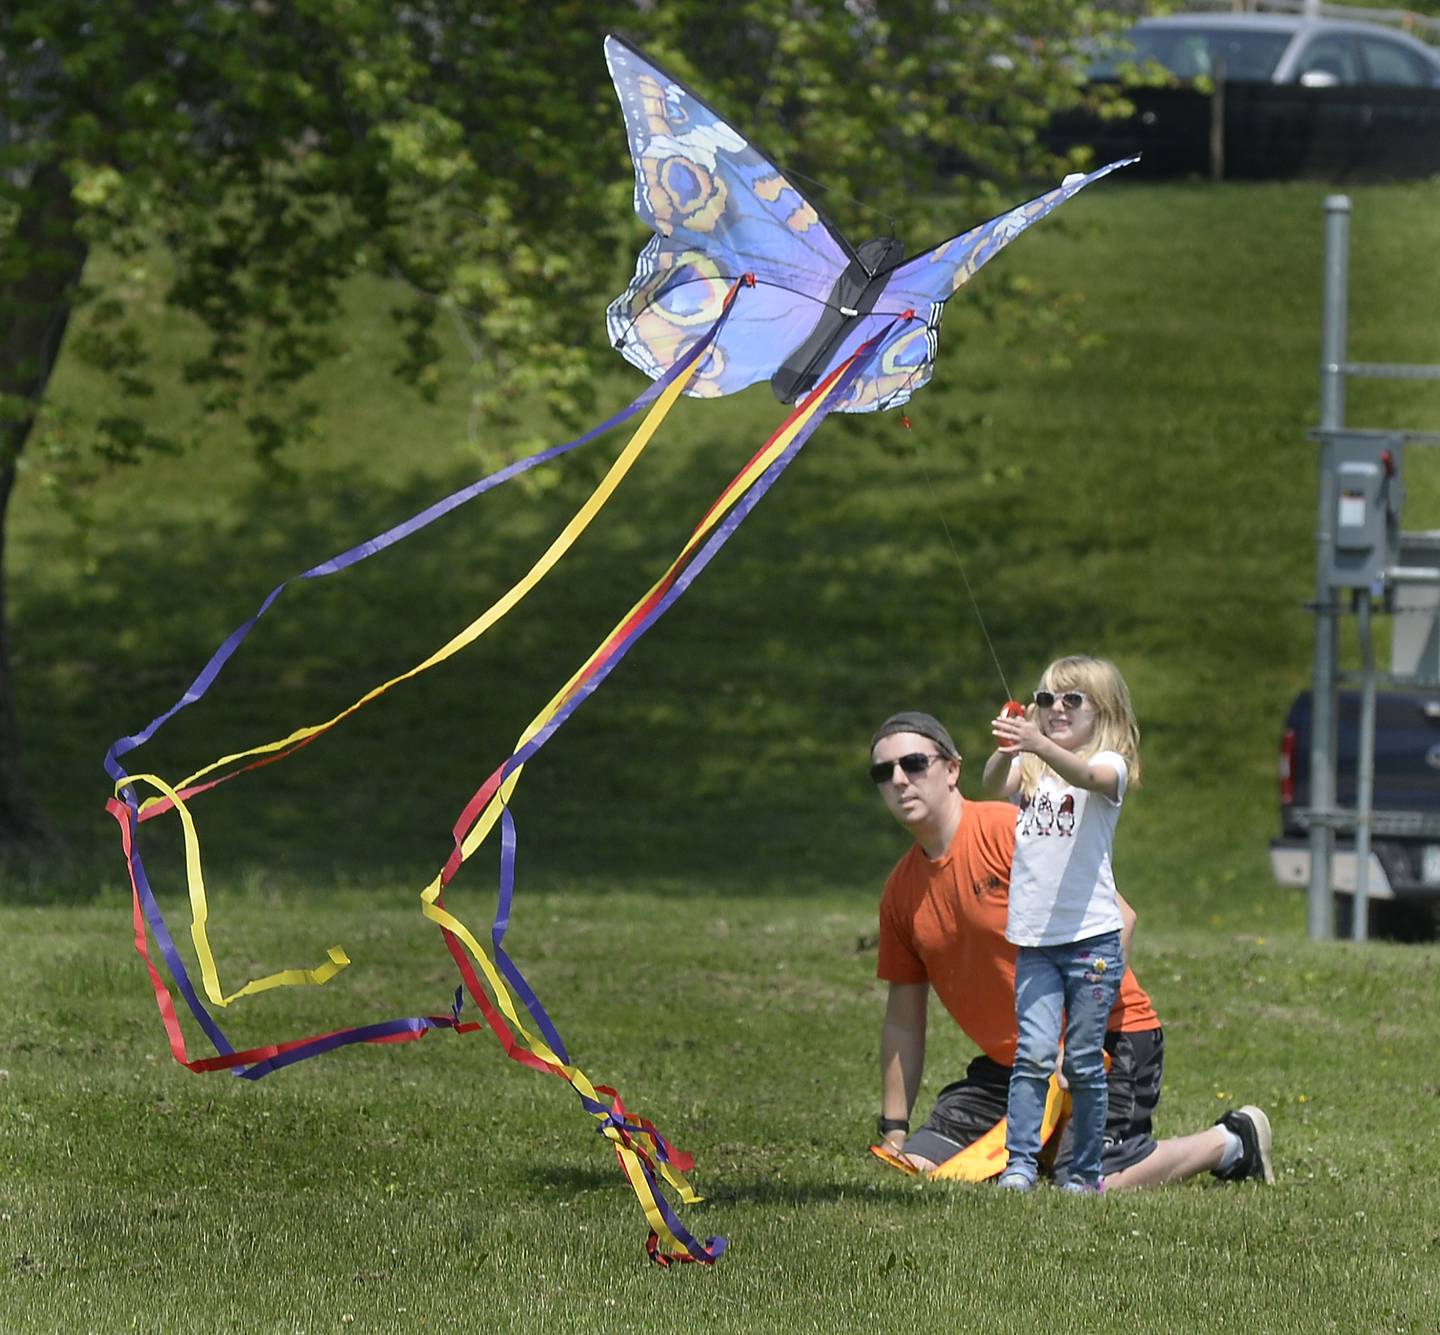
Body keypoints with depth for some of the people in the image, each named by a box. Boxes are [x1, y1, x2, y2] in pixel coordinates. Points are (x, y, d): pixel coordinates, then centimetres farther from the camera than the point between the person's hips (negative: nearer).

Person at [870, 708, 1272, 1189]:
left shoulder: (1012, 831, -16)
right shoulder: (901, 890, 5)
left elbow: (1117, 919, -19)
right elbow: (903, 1021, 14)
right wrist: (894, 1134, 12)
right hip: (1007, 1061, 7)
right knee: (920, 1164, -6)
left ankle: (1231, 1141, 2)